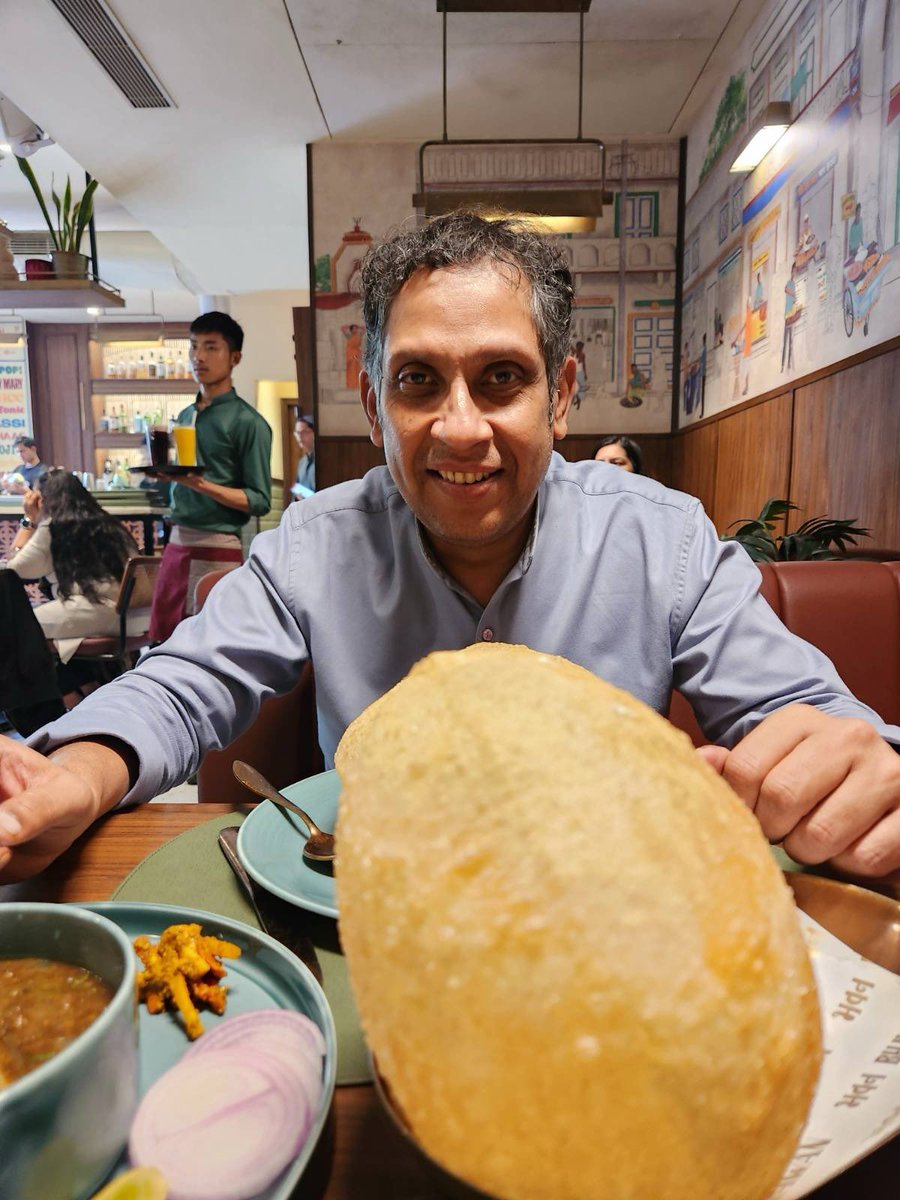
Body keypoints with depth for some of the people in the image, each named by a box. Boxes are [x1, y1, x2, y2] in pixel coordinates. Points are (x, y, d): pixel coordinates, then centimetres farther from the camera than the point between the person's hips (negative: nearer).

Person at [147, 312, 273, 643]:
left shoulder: (247, 422, -8)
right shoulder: (184, 416, 13)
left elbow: (260, 501, -12)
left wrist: (203, 485, -22)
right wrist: (165, 470, 5)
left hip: (218, 548, -7)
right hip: (177, 542, 7)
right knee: (162, 641, 11)